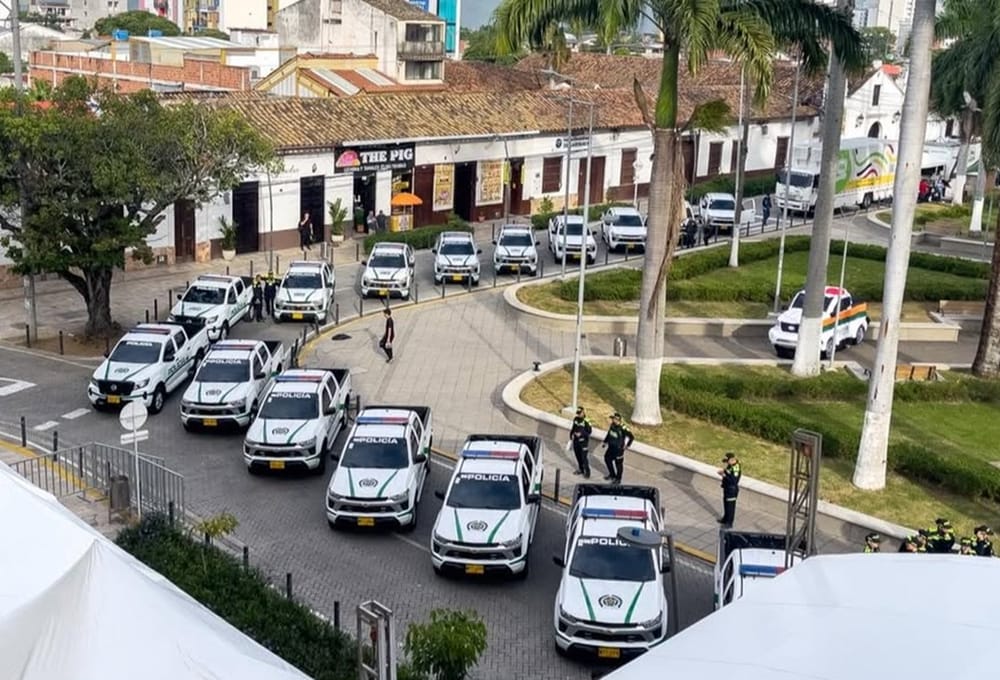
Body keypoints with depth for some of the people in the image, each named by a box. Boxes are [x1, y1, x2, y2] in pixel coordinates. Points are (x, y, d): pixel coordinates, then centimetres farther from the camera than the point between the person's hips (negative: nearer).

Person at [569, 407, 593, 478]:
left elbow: (589, 431, -14)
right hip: (576, 440, 7)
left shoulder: (586, 421, -17)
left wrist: (581, 434, -21)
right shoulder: (576, 419, 3)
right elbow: (573, 428, 14)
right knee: (578, 455, 16)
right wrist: (571, 437, 12)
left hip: (583, 441, -7)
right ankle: (581, 469, 32)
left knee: (584, 456, -6)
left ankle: (587, 472, 3)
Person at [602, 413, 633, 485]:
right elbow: (609, 433, 15)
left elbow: (632, 437, -19)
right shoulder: (612, 425, -3)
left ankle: (618, 479, 23)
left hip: (618, 449, -8)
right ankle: (612, 475, 39)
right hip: (611, 447, 8)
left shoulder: (623, 428, -25)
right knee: (607, 459, 18)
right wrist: (605, 442, 14)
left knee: (618, 463, 6)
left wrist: (627, 445, -14)